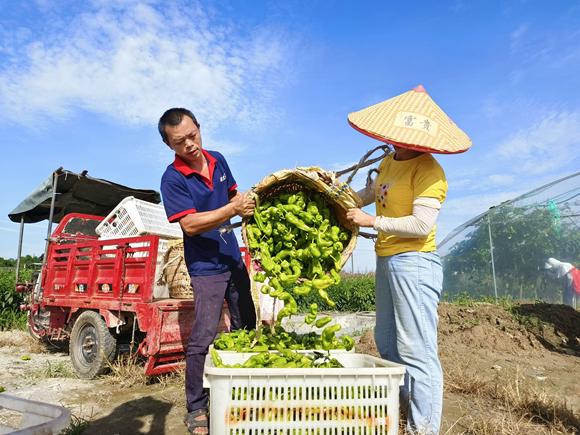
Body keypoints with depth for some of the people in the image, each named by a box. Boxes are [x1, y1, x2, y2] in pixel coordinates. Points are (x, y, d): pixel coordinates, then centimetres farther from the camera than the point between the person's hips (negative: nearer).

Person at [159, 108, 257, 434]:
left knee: (246, 328, 17)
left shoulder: (218, 160, 4)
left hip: (234, 259, 7)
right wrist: (233, 209, -30)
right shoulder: (173, 178, -15)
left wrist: (247, 206, -4)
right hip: (206, 267, -7)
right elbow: (190, 224, -22)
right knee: (204, 337, -7)